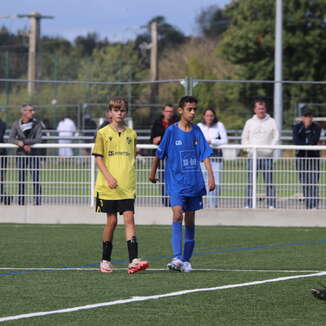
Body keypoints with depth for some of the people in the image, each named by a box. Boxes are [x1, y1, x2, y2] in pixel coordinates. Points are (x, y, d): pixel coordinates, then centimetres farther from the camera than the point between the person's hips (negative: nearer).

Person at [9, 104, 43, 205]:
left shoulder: (37, 123, -1)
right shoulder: (16, 124, 2)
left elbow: (38, 139, -9)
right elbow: (11, 139, -3)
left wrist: (23, 142, -16)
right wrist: (21, 144, -21)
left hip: (33, 153, -1)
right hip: (21, 154, 1)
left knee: (36, 179, -8)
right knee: (21, 179, 2)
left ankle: (38, 201, -8)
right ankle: (21, 201, 6)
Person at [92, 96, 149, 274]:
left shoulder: (131, 134, 10)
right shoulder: (103, 133, 0)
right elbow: (98, 158, -4)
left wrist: (129, 178, 13)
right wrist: (108, 177, -16)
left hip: (127, 187, 2)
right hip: (108, 186, -2)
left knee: (129, 219, -9)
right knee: (111, 221, 2)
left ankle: (133, 261, -18)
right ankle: (105, 260, 17)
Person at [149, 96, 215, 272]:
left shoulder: (197, 131, 5)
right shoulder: (171, 130, -4)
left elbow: (205, 155, 5)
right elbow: (159, 154, 6)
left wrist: (211, 177, -5)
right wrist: (153, 173, 13)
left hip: (194, 183, 4)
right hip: (176, 181, -4)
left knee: (190, 220, 7)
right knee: (177, 214, -20)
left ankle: (186, 260, 15)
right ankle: (177, 258, -26)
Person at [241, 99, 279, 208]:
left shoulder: (271, 122, 8)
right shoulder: (250, 122, 12)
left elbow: (276, 137, 5)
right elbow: (244, 138, 13)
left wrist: (270, 149, -9)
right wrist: (249, 149, -4)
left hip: (267, 156, -1)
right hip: (253, 156, 1)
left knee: (269, 182, -2)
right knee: (251, 182, -3)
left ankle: (271, 205, -1)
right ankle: (248, 205, -2)